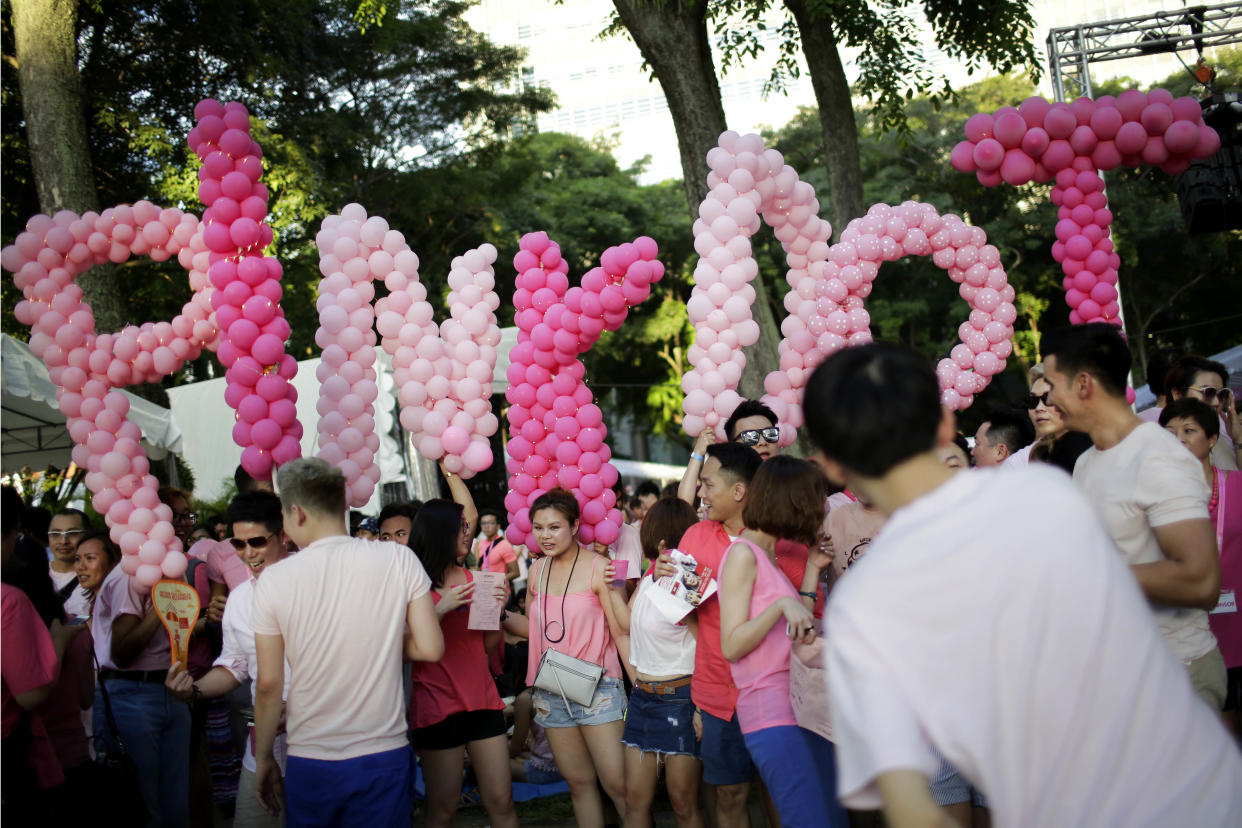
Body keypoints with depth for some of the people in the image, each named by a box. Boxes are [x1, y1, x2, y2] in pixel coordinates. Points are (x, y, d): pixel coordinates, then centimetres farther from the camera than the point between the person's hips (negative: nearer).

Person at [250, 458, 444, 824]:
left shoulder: (275, 579, -7)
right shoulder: (399, 559, -6)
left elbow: (268, 684, -4)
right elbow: (430, 649, -6)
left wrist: (264, 758, 9)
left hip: (308, 764, 0)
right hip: (385, 756, 0)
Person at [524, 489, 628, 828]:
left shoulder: (597, 568, -8)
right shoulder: (537, 570, 8)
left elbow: (622, 632, -9)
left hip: (597, 688, -5)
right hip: (552, 692, 5)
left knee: (617, 783, -7)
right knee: (579, 782, 11)